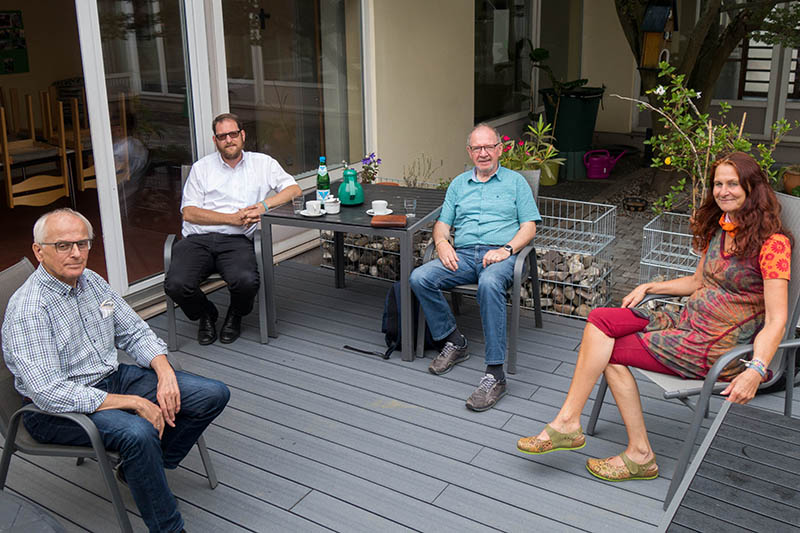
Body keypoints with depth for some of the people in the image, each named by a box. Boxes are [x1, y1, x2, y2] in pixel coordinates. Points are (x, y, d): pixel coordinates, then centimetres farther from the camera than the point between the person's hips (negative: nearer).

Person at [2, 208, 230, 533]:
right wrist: (134, 403, -27)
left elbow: (134, 333, 11)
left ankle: (138, 469, 11)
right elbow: (49, 393, -28)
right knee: (138, 432, -38)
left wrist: (165, 373, -10)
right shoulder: (28, 310, -20)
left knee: (213, 394, -3)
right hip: (57, 408, -8)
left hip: (113, 377, 8)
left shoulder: (91, 281, 4)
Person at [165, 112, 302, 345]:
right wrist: (233, 218, -6)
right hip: (198, 239, 1)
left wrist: (264, 205, -8)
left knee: (246, 281, -33)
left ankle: (235, 316, 6)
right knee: (176, 285, -28)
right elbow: (189, 213, 5)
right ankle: (206, 315, 10)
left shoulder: (262, 163, 17)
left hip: (236, 240, -1)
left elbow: (294, 190, 9)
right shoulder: (201, 167, 15)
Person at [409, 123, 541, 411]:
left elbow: (529, 226, 6)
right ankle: (454, 342, -5)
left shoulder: (515, 181, 15)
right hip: (463, 254, 4)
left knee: (490, 284, -40)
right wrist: (442, 242, -4)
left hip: (500, 254, -4)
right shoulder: (459, 184, 24)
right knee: (419, 278, -24)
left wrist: (507, 249, -12)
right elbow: (442, 223, 20)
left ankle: (495, 374, -39)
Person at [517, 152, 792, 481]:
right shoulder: (718, 229, 13)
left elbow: (776, 321, -18)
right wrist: (650, 287, 14)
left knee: (609, 350, -14)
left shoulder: (772, 242, -13)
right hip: (687, 324, 8)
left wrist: (756, 370, -31)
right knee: (600, 320, -12)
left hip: (717, 350, -8)